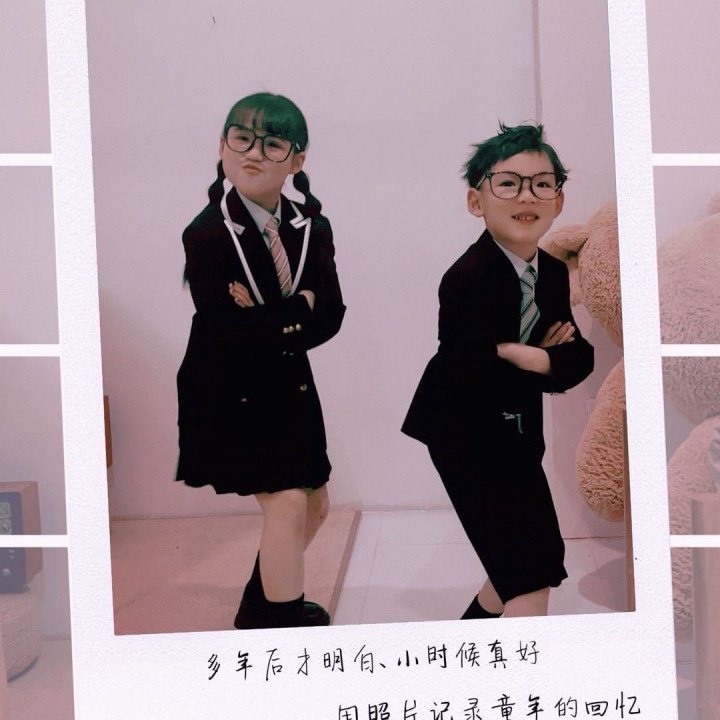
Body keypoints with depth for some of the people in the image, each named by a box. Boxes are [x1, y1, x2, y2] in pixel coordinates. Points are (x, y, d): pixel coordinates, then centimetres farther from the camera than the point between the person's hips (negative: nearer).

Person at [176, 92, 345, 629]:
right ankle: (283, 613, 6)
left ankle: (260, 603, 35)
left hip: (289, 384, 6)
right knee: (286, 501, -12)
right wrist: (296, 311, -19)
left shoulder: (312, 229, -2)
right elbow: (227, 330, -25)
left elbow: (330, 316, -12)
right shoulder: (207, 233, -16)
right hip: (229, 391, -6)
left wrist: (268, 320, -25)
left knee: (314, 505, 14)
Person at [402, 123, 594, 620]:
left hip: (518, 437, 8)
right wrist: (547, 358, -16)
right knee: (532, 578, -7)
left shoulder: (554, 272, -1)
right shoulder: (467, 280, -25)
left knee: (529, 564, 20)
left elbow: (579, 359, -1)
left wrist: (522, 356, -21)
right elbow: (473, 378, -28)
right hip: (465, 437, -8)